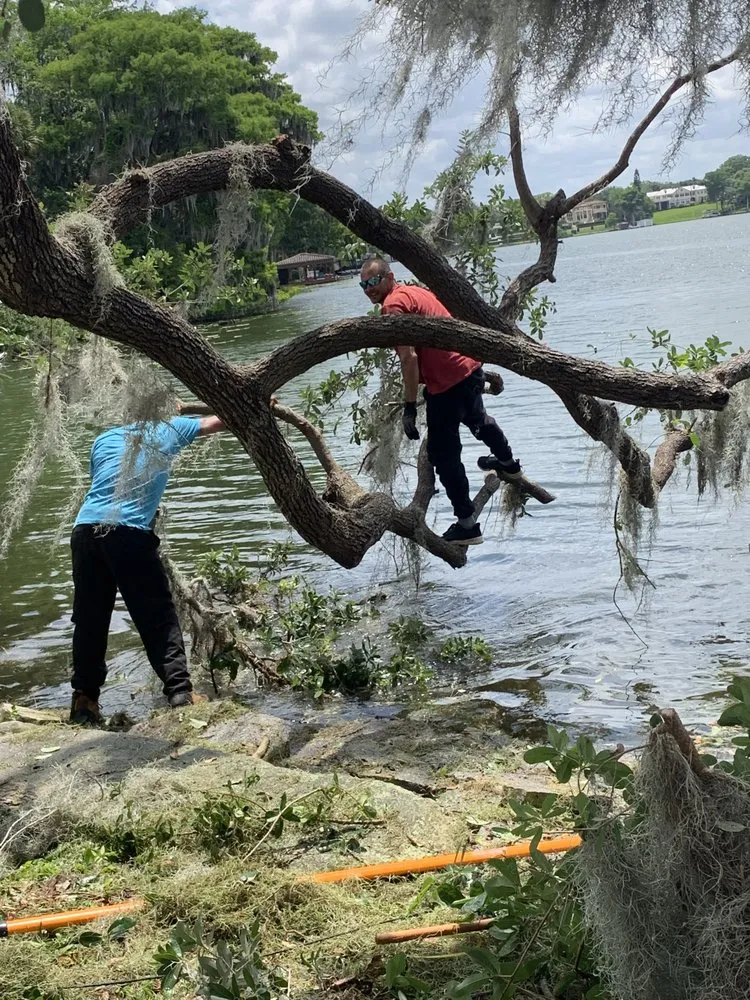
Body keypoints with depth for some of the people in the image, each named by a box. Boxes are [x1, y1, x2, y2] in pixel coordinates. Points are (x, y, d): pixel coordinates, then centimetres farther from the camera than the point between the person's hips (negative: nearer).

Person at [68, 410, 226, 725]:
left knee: (89, 618, 10)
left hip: (86, 528, 4)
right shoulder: (168, 429, 13)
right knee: (157, 616, 1)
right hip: (130, 533, -4)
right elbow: (219, 421, 21)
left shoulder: (104, 439, 20)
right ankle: (180, 691, -4)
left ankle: (84, 698, 13)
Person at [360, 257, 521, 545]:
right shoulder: (414, 290, 14)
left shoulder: (393, 304, -14)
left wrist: (409, 408, -23)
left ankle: (467, 526, 3)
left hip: (447, 383, -10)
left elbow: (409, 358, -23)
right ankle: (508, 464, 63)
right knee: (476, 418, 37)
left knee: (443, 455, 0)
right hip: (471, 367, 10)